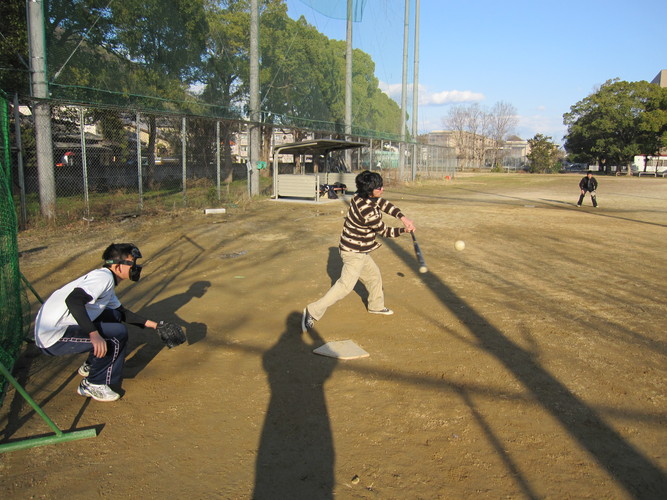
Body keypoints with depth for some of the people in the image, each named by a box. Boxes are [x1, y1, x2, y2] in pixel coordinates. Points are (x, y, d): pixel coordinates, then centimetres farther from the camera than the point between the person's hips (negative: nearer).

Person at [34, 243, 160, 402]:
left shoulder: (104, 278, 15)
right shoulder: (104, 277, -16)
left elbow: (121, 312, 26)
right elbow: (73, 300, -33)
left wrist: (152, 324, 22)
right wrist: (94, 334, -38)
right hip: (54, 339, -10)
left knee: (114, 316, 18)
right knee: (119, 333, -14)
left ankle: (90, 366, 27)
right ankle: (92, 385, -1)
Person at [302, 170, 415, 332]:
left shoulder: (363, 197, -5)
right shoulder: (368, 212, -30)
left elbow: (385, 205, 2)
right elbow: (385, 231, -16)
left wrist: (403, 217, -13)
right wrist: (404, 230, 0)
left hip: (359, 251, 10)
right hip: (354, 252, -10)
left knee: (374, 275, 25)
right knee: (346, 285, -16)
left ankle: (376, 306, 47)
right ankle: (313, 311, -14)